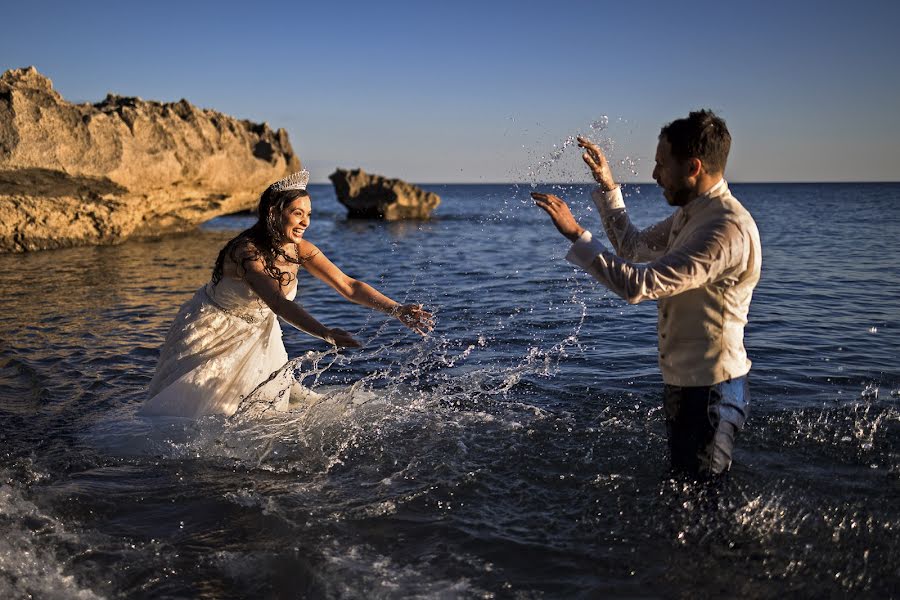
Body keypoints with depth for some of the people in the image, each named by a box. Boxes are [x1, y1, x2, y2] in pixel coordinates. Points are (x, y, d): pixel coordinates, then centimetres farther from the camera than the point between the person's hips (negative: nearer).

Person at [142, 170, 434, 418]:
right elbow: (278, 303, -47)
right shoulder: (247, 251, -34)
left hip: (258, 334, 6)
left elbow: (348, 286, -17)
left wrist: (397, 309, -29)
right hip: (212, 332, -6)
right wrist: (326, 334, -60)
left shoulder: (300, 250, -15)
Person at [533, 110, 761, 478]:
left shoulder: (728, 230, -26)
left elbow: (640, 284, -32)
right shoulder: (691, 214, 7)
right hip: (683, 384, 10)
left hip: (710, 391, -10)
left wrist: (576, 235, -26)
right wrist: (607, 186, 14)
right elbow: (634, 248, 22)